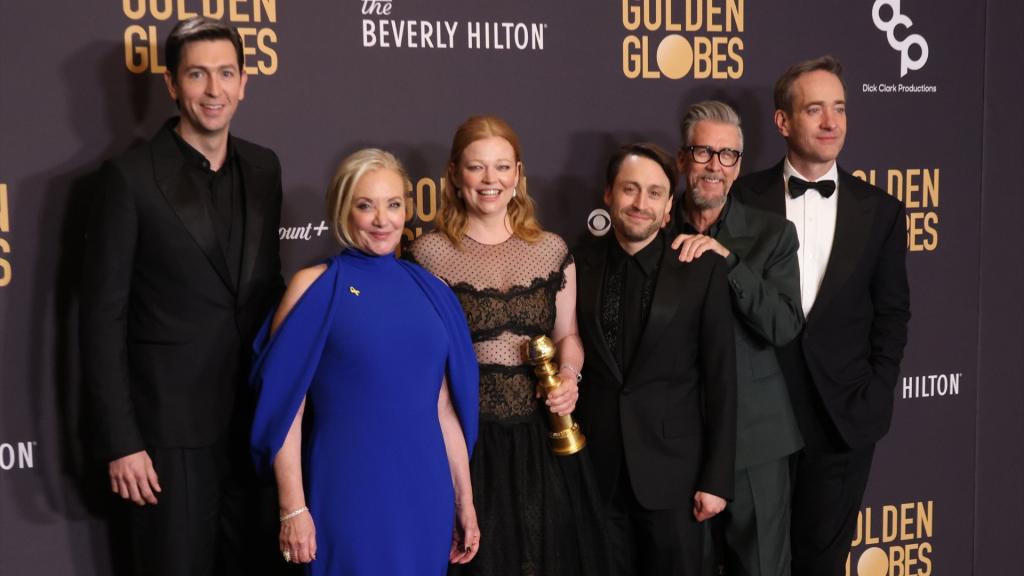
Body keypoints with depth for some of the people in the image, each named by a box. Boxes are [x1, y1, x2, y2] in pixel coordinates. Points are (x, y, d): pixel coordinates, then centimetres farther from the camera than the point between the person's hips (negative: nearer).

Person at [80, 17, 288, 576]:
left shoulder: (263, 167, 6)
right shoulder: (130, 177, -10)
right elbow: (103, 318, -10)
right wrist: (119, 442, -13)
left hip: (257, 419, 5)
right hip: (171, 426, -5)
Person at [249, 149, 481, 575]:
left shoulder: (430, 292, 8)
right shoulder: (315, 286, -3)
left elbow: (445, 410, 12)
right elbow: (286, 406, -6)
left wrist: (465, 503, 12)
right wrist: (293, 508, -11)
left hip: (424, 496, 4)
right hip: (348, 498, -4)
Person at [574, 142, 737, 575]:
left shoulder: (702, 269, -5)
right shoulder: (579, 266, 1)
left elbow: (720, 379, -4)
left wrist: (717, 477, -7)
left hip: (673, 467, -2)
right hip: (596, 467, 2)